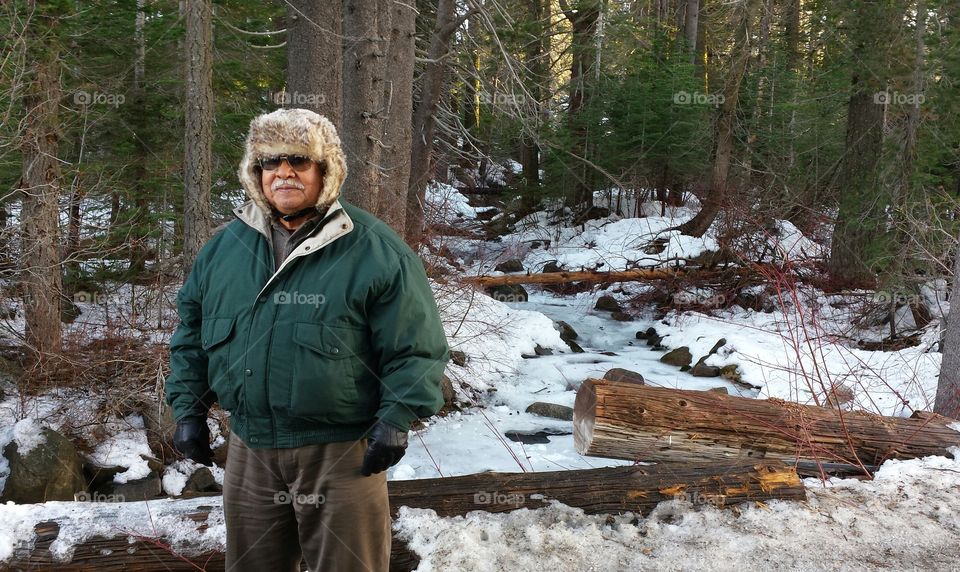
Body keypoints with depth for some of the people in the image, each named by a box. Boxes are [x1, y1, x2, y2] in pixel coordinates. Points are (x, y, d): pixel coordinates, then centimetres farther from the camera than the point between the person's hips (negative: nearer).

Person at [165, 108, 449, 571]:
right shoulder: (225, 247, 7)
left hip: (342, 455, -4)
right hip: (249, 451, 5)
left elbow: (414, 348, -10)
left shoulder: (373, 250, -9)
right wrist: (188, 409, 9)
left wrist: (395, 420, -17)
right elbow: (190, 333, 15)